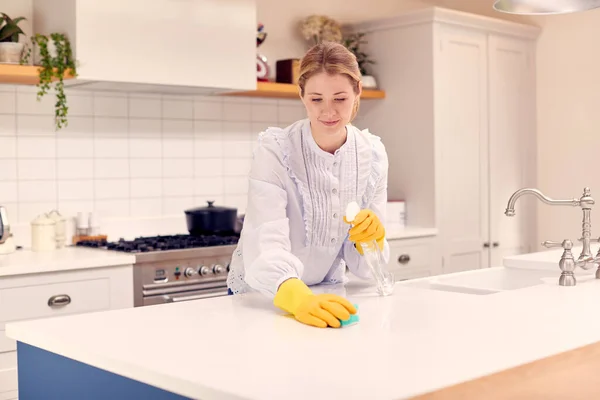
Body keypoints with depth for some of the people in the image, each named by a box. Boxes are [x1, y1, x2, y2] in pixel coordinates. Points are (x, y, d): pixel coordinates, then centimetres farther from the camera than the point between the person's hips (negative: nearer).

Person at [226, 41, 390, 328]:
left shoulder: (372, 154, -6)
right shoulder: (274, 152, -17)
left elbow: (361, 265, -3)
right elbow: (266, 246, -29)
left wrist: (371, 239, -24)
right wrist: (299, 298, -47)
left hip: (326, 296, 3)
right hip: (262, 298, -2)